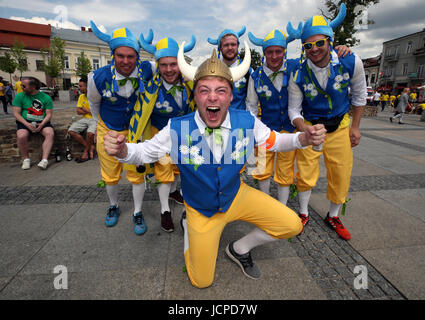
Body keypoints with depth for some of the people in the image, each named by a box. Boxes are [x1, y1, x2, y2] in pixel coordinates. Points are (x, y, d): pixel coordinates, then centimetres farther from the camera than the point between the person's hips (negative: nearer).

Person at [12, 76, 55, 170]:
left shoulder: (45, 97, 4)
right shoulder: (20, 96, 4)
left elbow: (49, 114, 0)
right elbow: (16, 113, 0)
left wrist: (42, 124, -17)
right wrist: (27, 124, -16)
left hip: (42, 122, 0)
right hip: (25, 122, 0)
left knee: (50, 134, -30)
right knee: (21, 136, -30)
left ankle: (44, 159, -30)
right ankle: (26, 159, -8)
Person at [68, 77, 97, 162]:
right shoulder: (81, 96, 11)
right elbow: (78, 111, 7)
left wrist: (85, 109, -6)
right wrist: (90, 110, -7)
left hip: (95, 119, -7)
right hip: (85, 119, 7)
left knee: (90, 133, -34)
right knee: (71, 131, -13)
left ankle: (86, 152, -7)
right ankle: (90, 147, -6)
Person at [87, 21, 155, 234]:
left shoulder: (146, 70, -21)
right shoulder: (99, 78, -22)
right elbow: (93, 102, 0)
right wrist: (101, 123, 13)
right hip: (108, 131, 0)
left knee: (137, 174, 6)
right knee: (110, 176, 15)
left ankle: (137, 212, 27)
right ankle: (113, 206, 43)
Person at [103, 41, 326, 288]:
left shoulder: (246, 121, -19)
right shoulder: (178, 129, -24)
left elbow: (272, 141, -2)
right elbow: (145, 152, -12)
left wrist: (304, 138, -20)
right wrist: (121, 150, -34)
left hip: (237, 195, 3)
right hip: (201, 210, -2)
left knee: (292, 225, -2)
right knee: (202, 281, 10)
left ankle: (240, 249, 22)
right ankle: (188, 226, 36)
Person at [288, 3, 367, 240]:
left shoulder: (351, 62, -14)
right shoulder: (298, 75, -17)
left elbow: (359, 94, 2)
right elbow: (294, 110, -9)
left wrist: (355, 127, 1)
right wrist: (304, 130, -29)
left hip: (340, 126, 2)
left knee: (341, 175, 7)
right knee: (306, 174, 1)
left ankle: (333, 217, 30)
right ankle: (304, 214, 26)